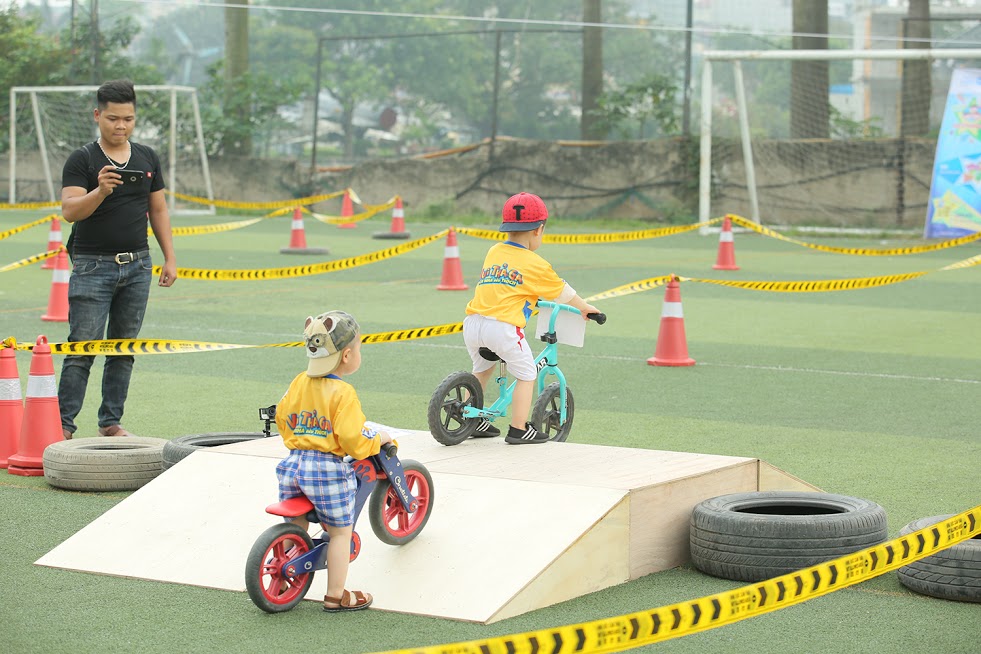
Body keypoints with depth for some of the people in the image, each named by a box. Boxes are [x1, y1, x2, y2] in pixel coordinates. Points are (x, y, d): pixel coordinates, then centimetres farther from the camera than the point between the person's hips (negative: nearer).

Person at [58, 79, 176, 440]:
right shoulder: (82, 159, -5)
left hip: (137, 266, 5)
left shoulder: (147, 158, 10)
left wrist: (170, 258, 10)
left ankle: (111, 422, 16)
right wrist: (100, 191, -33)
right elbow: (70, 211, -15)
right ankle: (63, 424, -3)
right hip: (93, 265, -5)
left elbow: (158, 210, 15)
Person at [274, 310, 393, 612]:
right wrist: (379, 439, 2)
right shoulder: (342, 393, -15)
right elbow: (353, 440, -17)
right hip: (328, 469, -6)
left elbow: (281, 417, 16)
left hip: (293, 463, 6)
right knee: (340, 532, 9)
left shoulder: (299, 383, 5)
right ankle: (336, 596, 14)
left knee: (294, 528, 21)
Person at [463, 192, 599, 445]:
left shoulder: (493, 252, 18)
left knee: (482, 368, 29)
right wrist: (585, 308, 32)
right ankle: (518, 429, 9)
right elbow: (562, 292, 14)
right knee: (527, 374, 11)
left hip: (472, 324, 6)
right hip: (503, 327, -6)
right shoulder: (535, 264, 2)